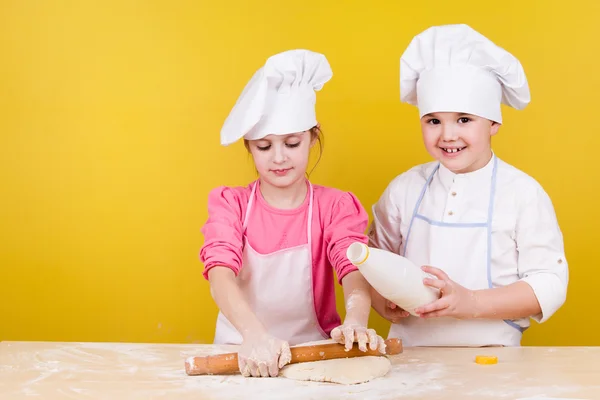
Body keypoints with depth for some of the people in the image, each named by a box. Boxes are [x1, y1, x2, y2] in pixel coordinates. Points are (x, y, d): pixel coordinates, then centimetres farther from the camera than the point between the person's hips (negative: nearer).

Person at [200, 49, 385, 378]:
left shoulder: (335, 206, 2)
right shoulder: (230, 204, 1)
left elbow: (354, 268, -13)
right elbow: (220, 273, -15)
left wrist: (356, 321, -36)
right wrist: (255, 336, -34)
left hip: (315, 351, 0)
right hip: (242, 353, 0)